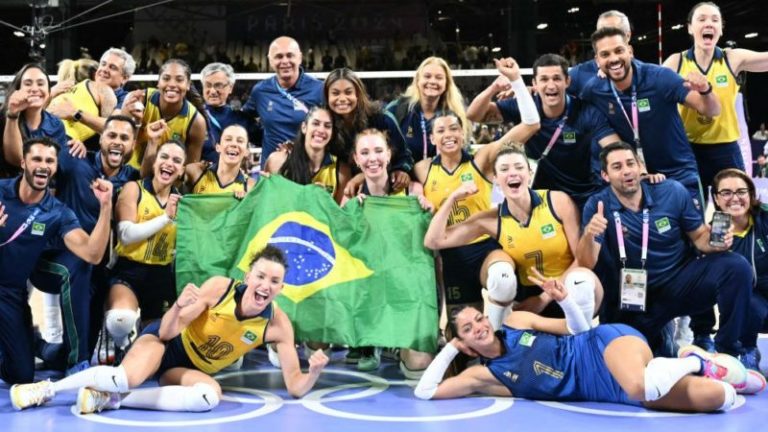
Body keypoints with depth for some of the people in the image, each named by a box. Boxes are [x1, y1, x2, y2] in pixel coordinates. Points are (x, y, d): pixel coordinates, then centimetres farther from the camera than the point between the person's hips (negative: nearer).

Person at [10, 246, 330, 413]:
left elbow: (295, 388, -17)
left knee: (211, 396, -33)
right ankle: (47, 388, -6)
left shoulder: (278, 324, -18)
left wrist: (315, 371, -38)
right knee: (127, 378, -34)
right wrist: (178, 307, -39)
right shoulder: (219, 286, -23)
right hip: (168, 343, -2)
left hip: (193, 369, 2)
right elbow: (167, 333, -18)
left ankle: (110, 400, -19)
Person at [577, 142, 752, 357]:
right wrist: (589, 235, -41)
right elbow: (586, 265, -19)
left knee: (736, 267, -24)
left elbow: (699, 236, 3)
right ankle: (656, 335, 30)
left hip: (681, 281, 1)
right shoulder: (597, 206, -12)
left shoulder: (672, 192, -7)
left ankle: (727, 352, -8)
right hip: (634, 297, 0)